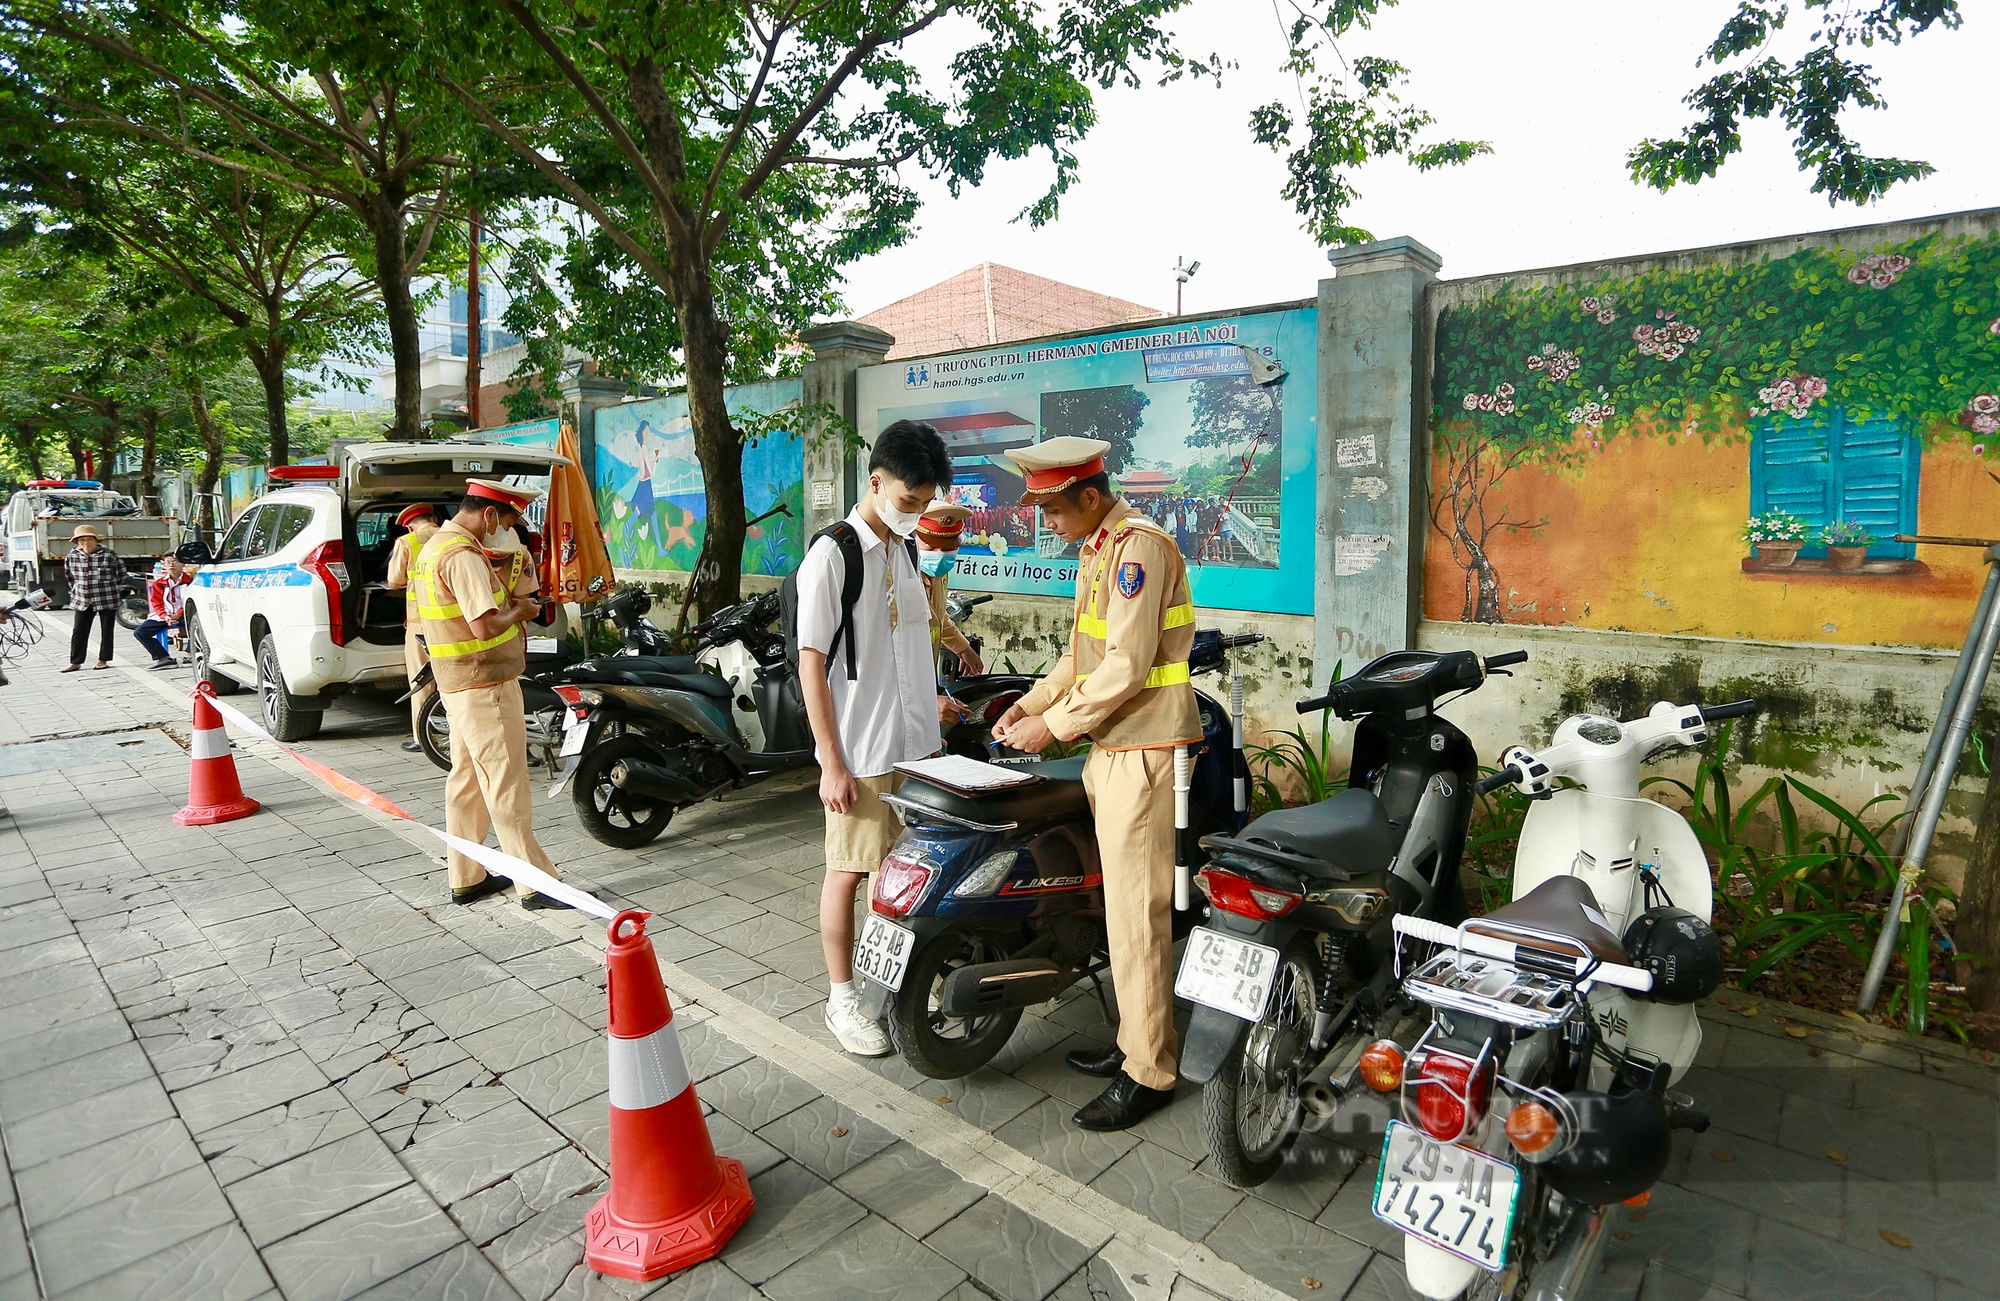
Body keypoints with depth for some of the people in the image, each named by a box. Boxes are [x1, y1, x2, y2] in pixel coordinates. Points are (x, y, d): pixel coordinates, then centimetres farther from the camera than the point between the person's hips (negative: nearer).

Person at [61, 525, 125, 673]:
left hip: (107, 600, -3)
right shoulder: (72, 556, 1)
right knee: (78, 632, 4)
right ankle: (75, 662, 11)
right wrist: (75, 589, 16)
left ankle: (103, 660, 16)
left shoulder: (109, 554, -9)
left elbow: (121, 572, 4)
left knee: (106, 631, 6)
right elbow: (68, 574, 19)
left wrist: (115, 589, 6)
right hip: (82, 601, 3)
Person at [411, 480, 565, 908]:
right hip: (486, 685, -10)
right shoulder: (462, 556, -20)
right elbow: (486, 626, -27)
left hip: (461, 685, 10)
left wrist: (512, 598, 5)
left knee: (467, 781, 15)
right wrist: (520, 611, -9)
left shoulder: (434, 547, 14)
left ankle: (465, 877, 24)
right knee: (507, 788, -5)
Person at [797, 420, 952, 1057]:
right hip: (859, 751, -7)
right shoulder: (832, 554, -13)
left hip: (916, 743, 7)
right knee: (848, 871, 6)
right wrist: (832, 762, -16)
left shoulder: (907, 549, 9)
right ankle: (842, 998, 21)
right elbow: (811, 663, -14)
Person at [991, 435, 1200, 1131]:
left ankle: (1148, 1073, 10)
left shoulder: (1137, 547, -15)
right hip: (1112, 748, 10)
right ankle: (1135, 1042, 29)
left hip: (1141, 753, -10)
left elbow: (1127, 665, -21)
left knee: (1136, 912, -3)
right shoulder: (1097, 550, 16)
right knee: (1121, 902, 16)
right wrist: (1032, 702, 10)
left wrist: (1055, 724, -15)